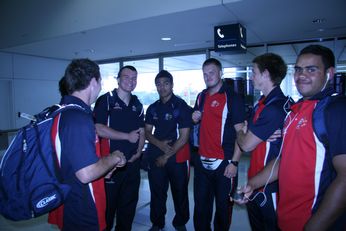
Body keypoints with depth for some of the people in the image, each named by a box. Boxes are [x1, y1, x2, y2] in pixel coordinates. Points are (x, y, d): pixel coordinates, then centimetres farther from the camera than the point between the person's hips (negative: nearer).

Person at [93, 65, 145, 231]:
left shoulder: (137, 104, 11)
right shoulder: (106, 100, -6)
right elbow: (99, 130, -16)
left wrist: (139, 151, -1)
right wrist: (128, 136, -13)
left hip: (133, 162, 5)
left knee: (129, 203, 17)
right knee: (107, 203, 8)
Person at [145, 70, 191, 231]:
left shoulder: (181, 106, -7)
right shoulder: (153, 108, 7)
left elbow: (184, 137, -11)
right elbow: (147, 132, 9)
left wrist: (166, 156, -10)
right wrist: (159, 144, -11)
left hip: (177, 157, -3)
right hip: (155, 156, 4)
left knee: (180, 193, 12)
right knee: (157, 192, 13)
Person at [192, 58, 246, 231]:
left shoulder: (232, 98, -8)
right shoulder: (201, 97, 11)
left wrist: (234, 162, -16)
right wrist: (195, 118, 1)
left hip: (224, 163, -5)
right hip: (202, 161, 6)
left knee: (223, 207, 11)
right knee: (201, 205, 17)